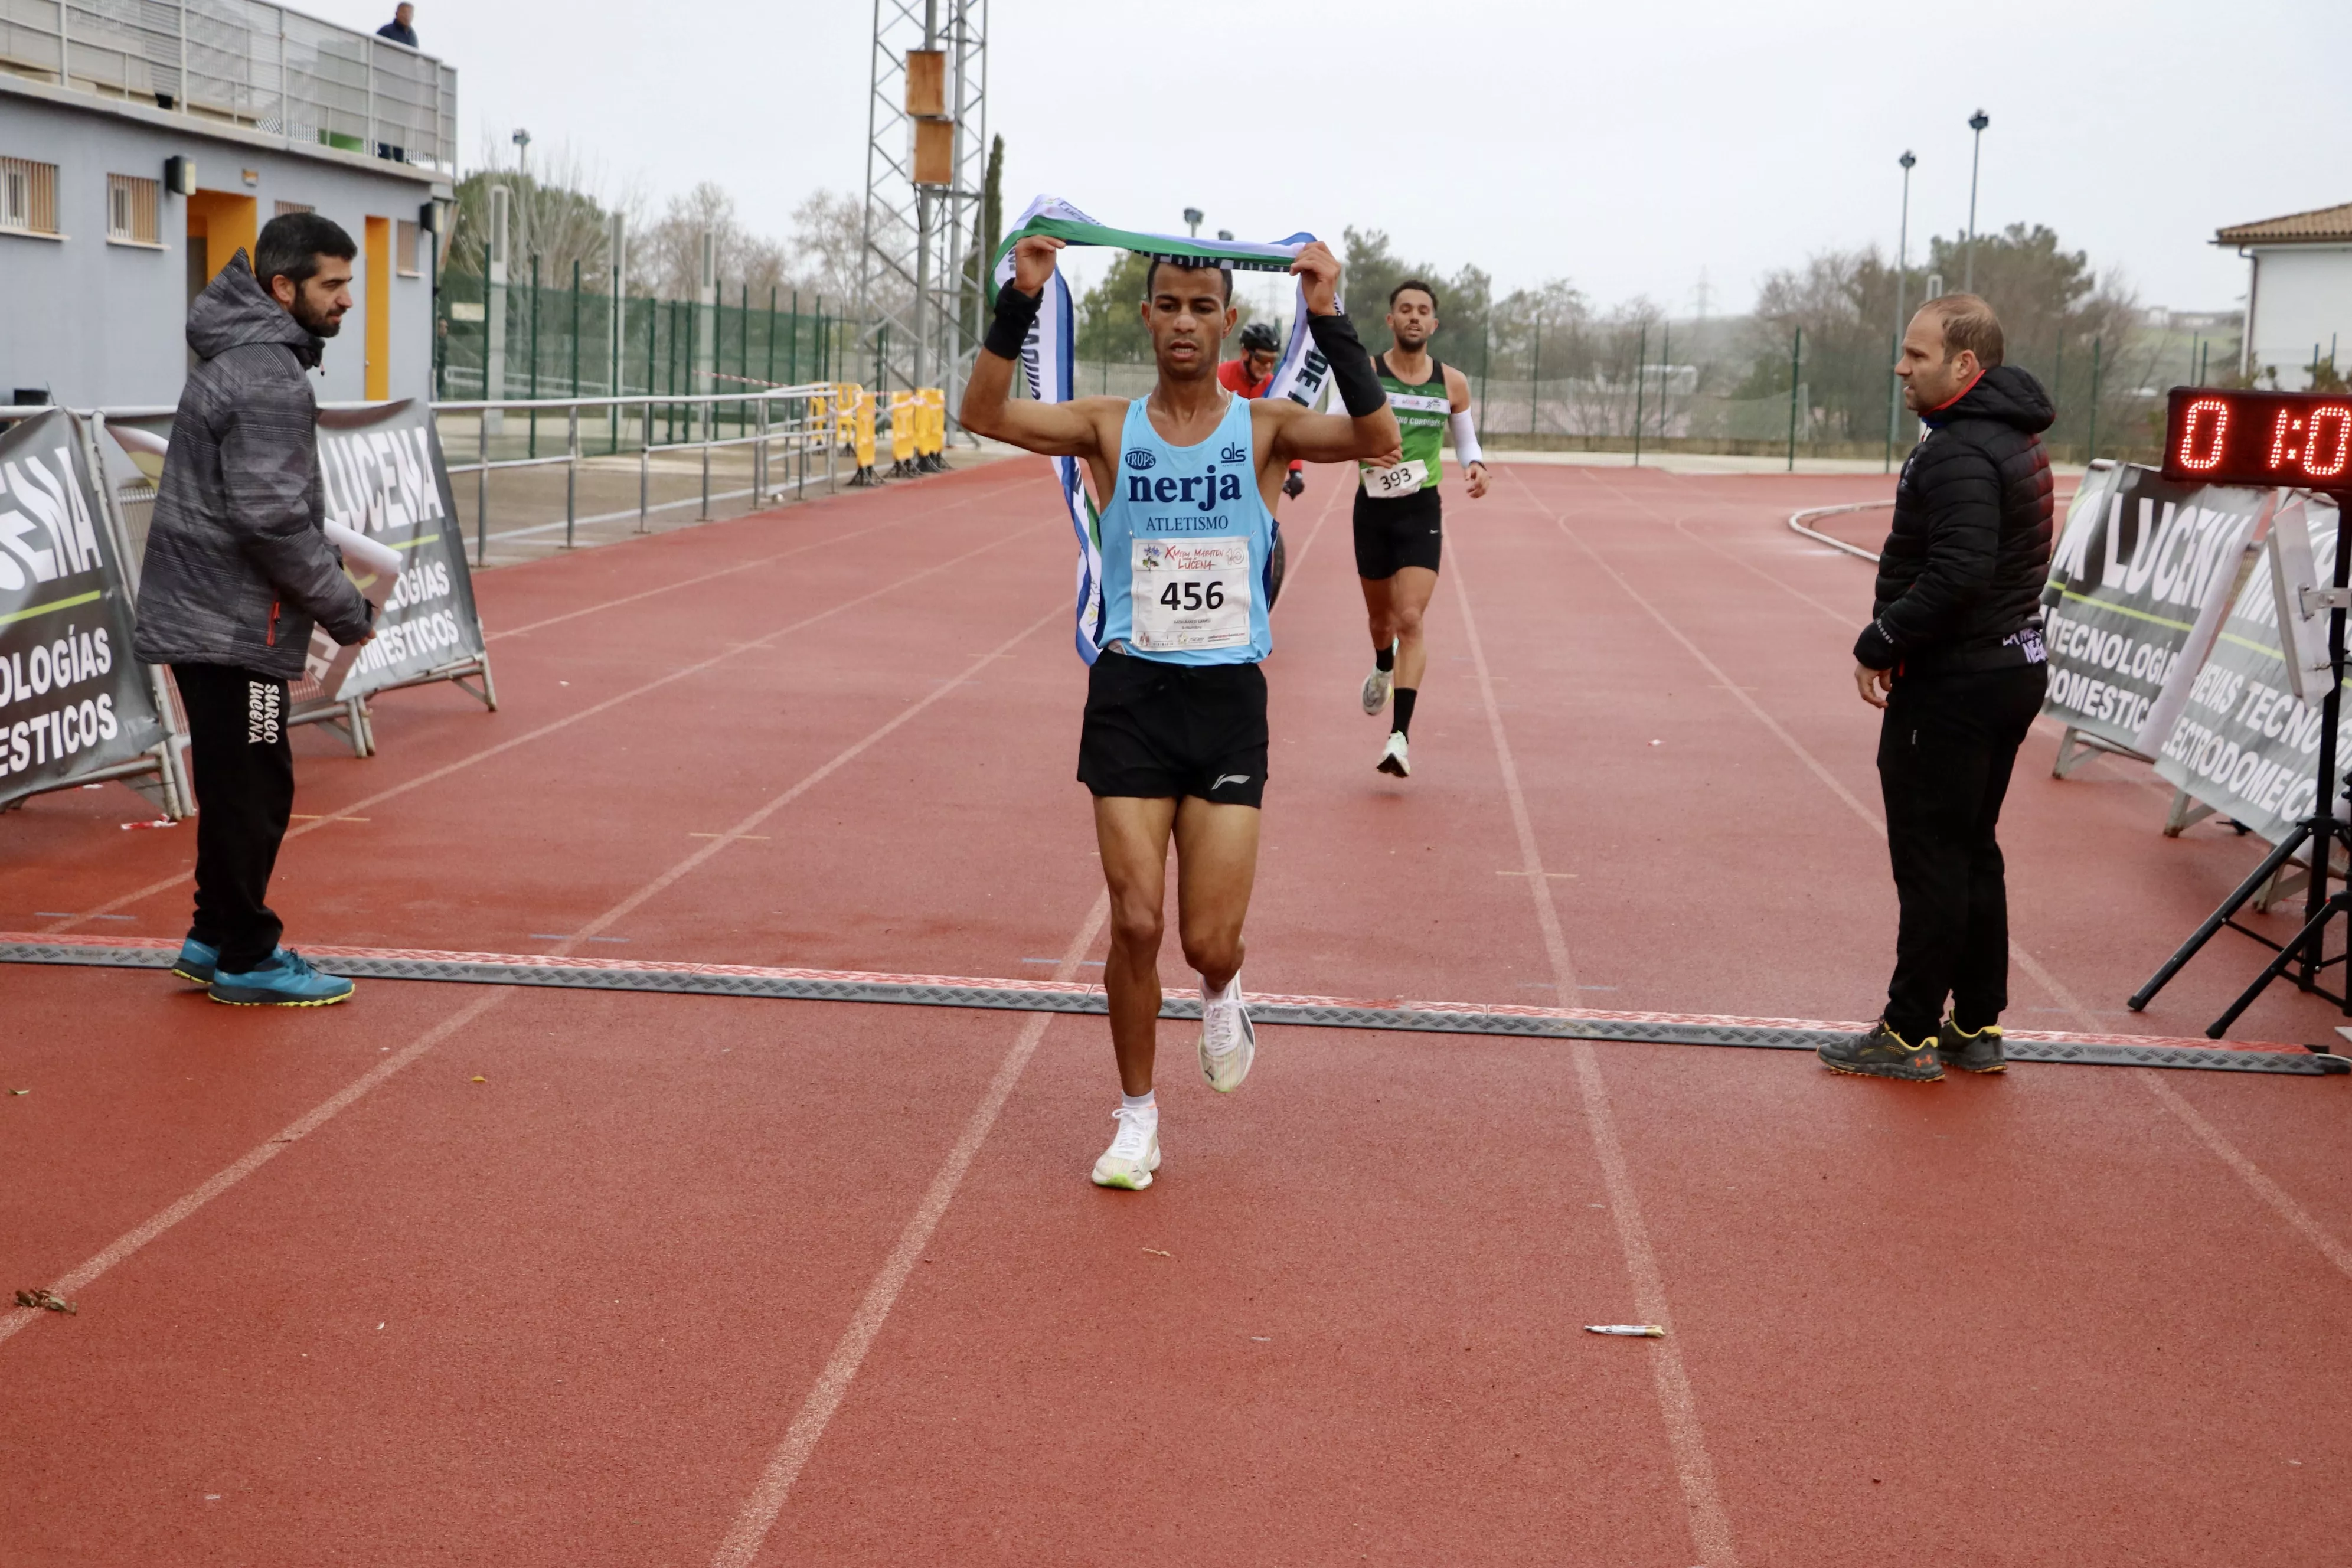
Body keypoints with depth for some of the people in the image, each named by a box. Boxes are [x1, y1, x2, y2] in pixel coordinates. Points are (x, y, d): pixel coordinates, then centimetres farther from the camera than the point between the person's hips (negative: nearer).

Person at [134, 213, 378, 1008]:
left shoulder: (242, 355, 14)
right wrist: (348, 610, -14)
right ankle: (246, 960, 8)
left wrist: (330, 580, 14)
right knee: (252, 792, -1)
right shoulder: (268, 378, -19)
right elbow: (271, 518, -24)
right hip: (232, 625, -10)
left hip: (203, 612, 10)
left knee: (241, 787, 18)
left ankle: (215, 940, 28)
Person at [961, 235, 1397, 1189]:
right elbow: (983, 414, -12)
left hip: (1229, 698, 0)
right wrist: (1023, 298, -20)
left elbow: (1377, 439, -17)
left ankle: (1221, 995, 37)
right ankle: (1137, 1119, 17)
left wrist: (1328, 321, -24)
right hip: (1131, 692, 0)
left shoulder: (1264, 429, 1)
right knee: (1135, 924, -2)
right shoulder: (1111, 428, 2)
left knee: (1210, 940, -2)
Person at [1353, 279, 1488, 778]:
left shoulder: (1452, 383, 3)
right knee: (1381, 618, 17)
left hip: (1422, 512, -1)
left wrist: (1476, 466, -8)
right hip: (1372, 508, 1)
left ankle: (1401, 736, -17)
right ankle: (1383, 669, 54)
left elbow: (1467, 441, 14)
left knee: (1410, 620, -14)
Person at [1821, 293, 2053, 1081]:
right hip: (2013, 668, 10)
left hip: (1954, 685, -10)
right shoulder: (2014, 438, 12)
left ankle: (1911, 1035, 5)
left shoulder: (1961, 454, -20)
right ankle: (1977, 1028, 22)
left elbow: (1958, 574, -30)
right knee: (1973, 853, 16)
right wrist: (1896, 638, 11)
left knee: (1931, 860, -2)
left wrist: (1881, 642, -19)